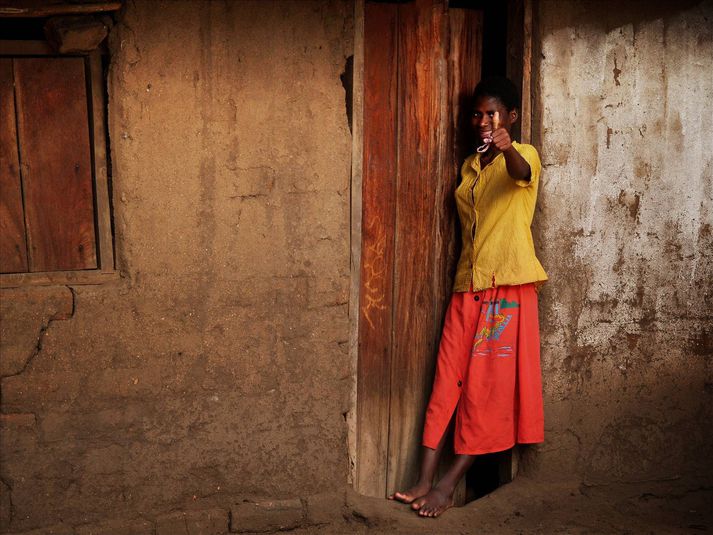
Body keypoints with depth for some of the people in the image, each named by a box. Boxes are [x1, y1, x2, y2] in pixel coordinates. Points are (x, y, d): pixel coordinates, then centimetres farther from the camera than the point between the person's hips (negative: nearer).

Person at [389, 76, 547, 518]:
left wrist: (507, 149, -48)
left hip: (509, 284, -6)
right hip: (468, 282, 6)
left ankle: (450, 484, 4)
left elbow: (520, 171, -27)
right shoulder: (470, 166, 19)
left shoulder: (524, 155, -1)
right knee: (448, 381, 1)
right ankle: (425, 481, 3)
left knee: (488, 387, -3)